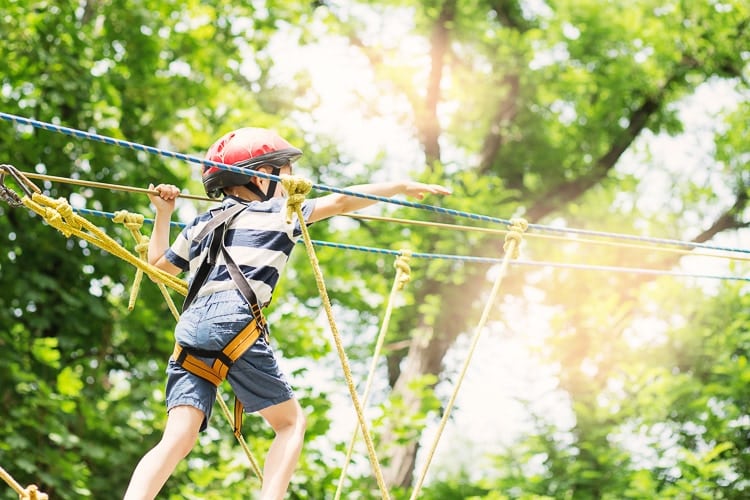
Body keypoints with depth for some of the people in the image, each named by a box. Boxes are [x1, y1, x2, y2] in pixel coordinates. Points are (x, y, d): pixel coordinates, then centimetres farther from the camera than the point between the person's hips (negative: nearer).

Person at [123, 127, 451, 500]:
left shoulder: (201, 225, 26)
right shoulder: (278, 214, 11)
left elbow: (159, 263, 37)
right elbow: (340, 202, 13)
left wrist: (162, 216, 49)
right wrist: (403, 187, 22)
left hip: (190, 327, 5)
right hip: (235, 324, -5)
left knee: (178, 438, -3)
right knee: (290, 422, 8)